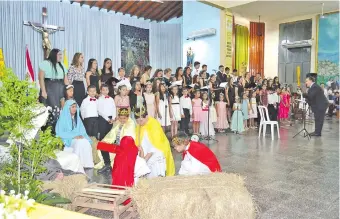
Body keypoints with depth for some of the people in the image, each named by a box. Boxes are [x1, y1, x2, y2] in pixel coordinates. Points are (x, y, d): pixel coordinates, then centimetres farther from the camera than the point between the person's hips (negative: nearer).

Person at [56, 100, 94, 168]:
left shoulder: (77, 118, 17)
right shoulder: (63, 118, 0)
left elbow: (82, 131, 12)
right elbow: (60, 133, -9)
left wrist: (81, 135, -12)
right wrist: (74, 136, -18)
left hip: (78, 138, 4)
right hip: (67, 140, -4)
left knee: (86, 142, -29)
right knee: (79, 142, -35)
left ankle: (87, 164, -30)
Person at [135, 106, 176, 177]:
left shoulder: (154, 125, -20)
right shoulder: (139, 126, -1)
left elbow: (155, 145, -22)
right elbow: (138, 142, 4)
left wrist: (145, 158, -24)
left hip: (157, 151, -5)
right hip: (147, 153, 5)